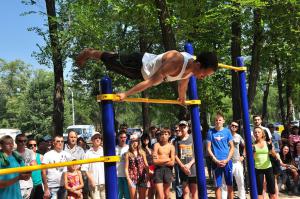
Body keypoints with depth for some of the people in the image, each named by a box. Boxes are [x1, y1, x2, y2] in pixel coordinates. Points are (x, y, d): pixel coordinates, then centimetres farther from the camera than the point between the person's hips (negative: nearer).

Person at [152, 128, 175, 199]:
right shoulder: (157, 145, -1)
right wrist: (167, 159, -5)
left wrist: (160, 161, -7)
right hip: (158, 170, -2)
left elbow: (172, 163, -3)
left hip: (168, 170, 3)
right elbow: (155, 161, -9)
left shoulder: (171, 147, 4)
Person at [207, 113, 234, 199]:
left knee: (230, 185, 8)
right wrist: (216, 160, -9)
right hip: (216, 162, -1)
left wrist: (227, 159, -9)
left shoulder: (227, 131, 2)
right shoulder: (211, 132, 0)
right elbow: (208, 148, 0)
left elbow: (232, 147, 4)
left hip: (227, 161, 1)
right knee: (218, 186, 4)